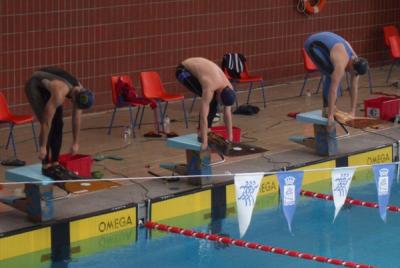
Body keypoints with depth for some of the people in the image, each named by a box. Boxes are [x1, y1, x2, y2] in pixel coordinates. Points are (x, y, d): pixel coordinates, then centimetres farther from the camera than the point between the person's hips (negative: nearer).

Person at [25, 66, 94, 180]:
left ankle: (55, 164, 8)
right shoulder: (60, 93, -39)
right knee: (50, 124, -16)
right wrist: (42, 146, -26)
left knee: (58, 124, 0)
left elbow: (76, 119, -2)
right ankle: (46, 166, -9)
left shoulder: (80, 92, -17)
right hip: (34, 86, -7)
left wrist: (75, 143, 5)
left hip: (47, 86, 7)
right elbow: (46, 122, -32)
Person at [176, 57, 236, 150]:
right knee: (207, 101, -22)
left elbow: (228, 114, -6)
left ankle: (207, 130, 8)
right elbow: (203, 116, -37)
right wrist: (204, 142, -36)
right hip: (183, 70, -7)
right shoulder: (209, 88, -37)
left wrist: (230, 137, -3)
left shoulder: (229, 89, -17)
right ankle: (201, 132, -12)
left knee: (212, 101, -4)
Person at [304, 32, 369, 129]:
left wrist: (352, 112, -1)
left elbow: (354, 88, -2)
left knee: (334, 76, 5)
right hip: (313, 43, -8)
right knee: (331, 74, -17)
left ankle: (329, 107, 13)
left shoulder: (355, 62, -10)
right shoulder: (341, 64, -34)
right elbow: (333, 89, -35)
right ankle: (327, 109, -9)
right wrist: (330, 116, -35)